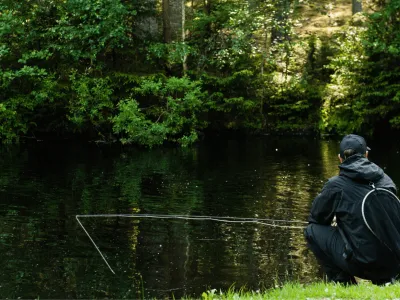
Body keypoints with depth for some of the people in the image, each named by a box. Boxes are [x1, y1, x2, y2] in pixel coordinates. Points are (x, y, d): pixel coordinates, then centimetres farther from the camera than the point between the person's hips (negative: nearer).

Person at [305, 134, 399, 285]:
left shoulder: (336, 185, -2)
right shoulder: (385, 179, 10)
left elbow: (316, 218, 11)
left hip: (363, 264, -5)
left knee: (312, 231, 12)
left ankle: (343, 283, 10)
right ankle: (385, 281, 22)